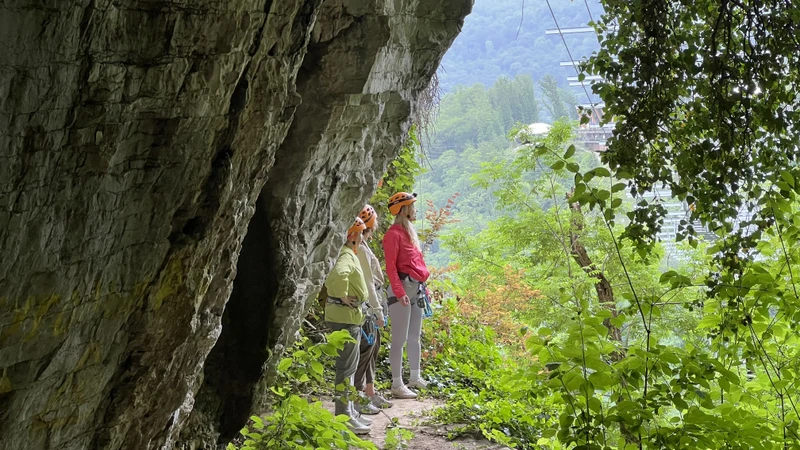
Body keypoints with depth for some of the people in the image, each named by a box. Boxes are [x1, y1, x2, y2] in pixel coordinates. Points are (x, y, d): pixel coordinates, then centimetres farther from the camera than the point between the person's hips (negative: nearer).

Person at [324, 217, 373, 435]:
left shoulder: (349, 254, 13)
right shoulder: (347, 256, -18)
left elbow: (332, 279, 26)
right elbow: (338, 274, -40)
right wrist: (343, 295, -26)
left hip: (349, 316, 10)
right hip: (345, 316, -10)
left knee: (349, 365, 17)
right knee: (347, 367, -6)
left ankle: (348, 411, 26)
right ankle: (343, 417, -2)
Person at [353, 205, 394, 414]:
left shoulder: (362, 246, 12)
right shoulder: (360, 249, -19)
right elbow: (368, 282, -20)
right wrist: (378, 311, -17)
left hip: (370, 306, 10)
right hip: (365, 307, -10)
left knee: (373, 347, 17)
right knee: (365, 349, -5)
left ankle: (370, 393, 26)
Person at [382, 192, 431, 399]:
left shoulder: (409, 232, 17)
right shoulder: (394, 234, -10)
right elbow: (390, 266, -17)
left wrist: (423, 286, 18)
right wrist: (400, 292, -24)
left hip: (416, 288, 9)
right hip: (403, 288, -9)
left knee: (415, 336, 16)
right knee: (400, 339, -6)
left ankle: (415, 377, 27)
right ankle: (397, 385, -2)